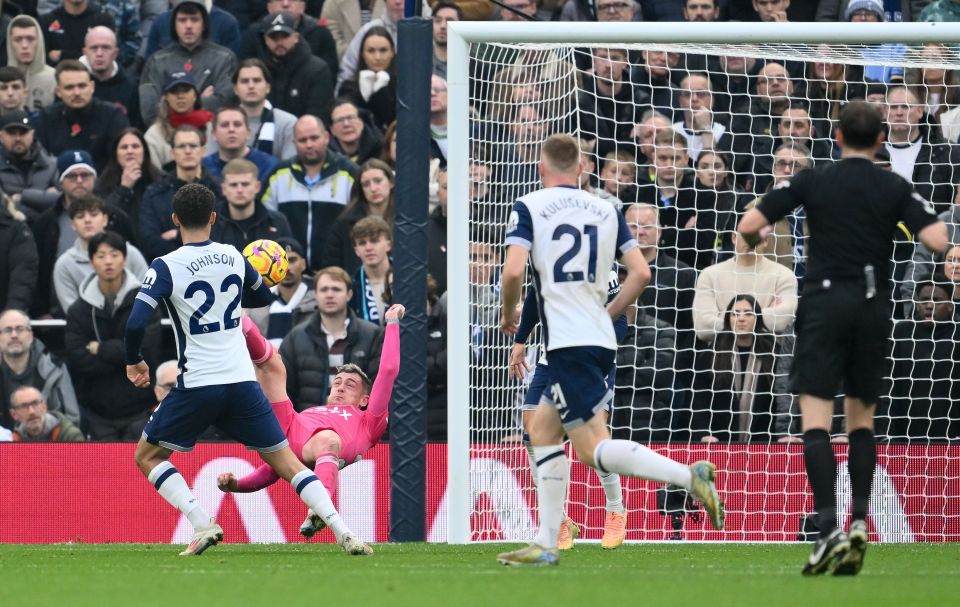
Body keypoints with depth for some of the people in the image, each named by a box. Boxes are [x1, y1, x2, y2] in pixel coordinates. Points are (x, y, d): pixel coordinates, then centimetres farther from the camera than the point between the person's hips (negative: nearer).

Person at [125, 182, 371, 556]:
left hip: (197, 385, -4)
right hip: (242, 382, 4)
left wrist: (134, 362, 4)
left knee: (146, 456, 13)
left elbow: (136, 323, -14)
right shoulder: (233, 258, 7)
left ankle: (202, 524, -5)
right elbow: (264, 298, 26)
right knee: (286, 461, 10)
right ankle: (342, 531, -5)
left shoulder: (165, 267, -6)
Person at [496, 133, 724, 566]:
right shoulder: (606, 211, 12)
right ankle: (546, 545, 13)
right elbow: (640, 272, 7)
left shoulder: (528, 207, -2)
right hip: (601, 339, 7)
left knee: (592, 448, -9)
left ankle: (688, 475, -28)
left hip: (568, 343, -7)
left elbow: (513, 271, -14)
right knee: (542, 430, 18)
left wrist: (507, 316, 5)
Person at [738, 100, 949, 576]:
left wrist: (755, 239, 22)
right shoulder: (895, 188, 3)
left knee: (815, 419, -6)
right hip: (873, 306, 2)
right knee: (861, 417, 16)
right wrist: (936, 220, 17)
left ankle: (828, 530, -21)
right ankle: (859, 522, 3)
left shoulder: (812, 182, 0)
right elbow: (936, 241, -7)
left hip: (824, 303, -2)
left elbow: (749, 225, -3)